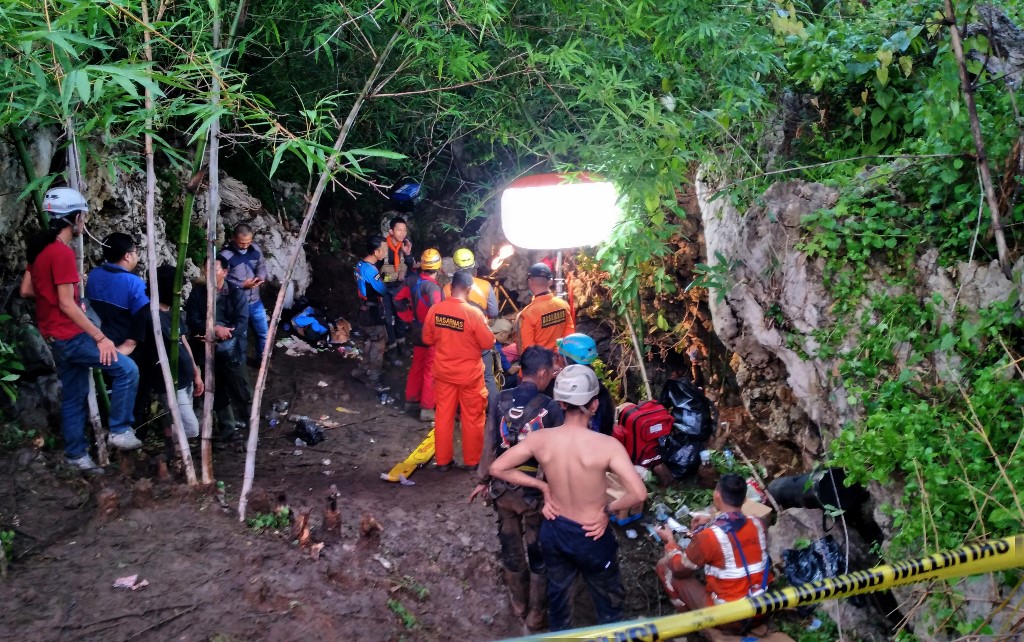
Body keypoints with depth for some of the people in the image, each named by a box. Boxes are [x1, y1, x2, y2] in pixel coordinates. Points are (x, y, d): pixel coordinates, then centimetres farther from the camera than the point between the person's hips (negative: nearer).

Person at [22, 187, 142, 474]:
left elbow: (26, 290, 16)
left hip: (56, 336, 10)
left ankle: (76, 454, 24)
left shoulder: (40, 247, 9)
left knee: (73, 395, 16)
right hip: (69, 335, -10)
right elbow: (66, 304, -23)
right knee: (126, 369, -10)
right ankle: (120, 430, -4)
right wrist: (100, 337, -22)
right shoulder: (62, 252, -20)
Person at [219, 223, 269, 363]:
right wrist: (242, 285, -23)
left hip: (256, 302, 5)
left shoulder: (255, 249, -3)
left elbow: (262, 266, 12)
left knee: (264, 333, 18)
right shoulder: (225, 255, -20)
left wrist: (260, 277, -11)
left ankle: (262, 359, 40)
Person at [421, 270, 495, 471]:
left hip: (443, 371, 4)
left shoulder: (435, 309, -9)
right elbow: (488, 343, -12)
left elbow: (427, 339, 4)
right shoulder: (473, 313, -21)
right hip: (469, 373, -4)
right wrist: (484, 327, 6)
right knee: (472, 418, 12)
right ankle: (472, 460, 23)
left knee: (443, 415, 14)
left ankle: (443, 460, 23)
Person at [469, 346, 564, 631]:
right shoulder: (551, 408, -18)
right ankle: (536, 614, 30)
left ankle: (518, 604, 41)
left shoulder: (498, 401, -10)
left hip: (503, 488, 3)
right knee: (539, 553, 16)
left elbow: (489, 445, -5)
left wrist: (484, 480, 9)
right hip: (537, 492, -3)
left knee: (511, 547, 22)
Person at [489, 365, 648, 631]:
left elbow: (497, 468, -8)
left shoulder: (540, 438, -16)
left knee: (557, 591, 30)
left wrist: (542, 486, -3)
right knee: (608, 601, 22)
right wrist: (609, 509, -14)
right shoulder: (607, 445, -27)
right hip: (591, 537, -4)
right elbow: (639, 494, -34)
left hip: (554, 530, 4)